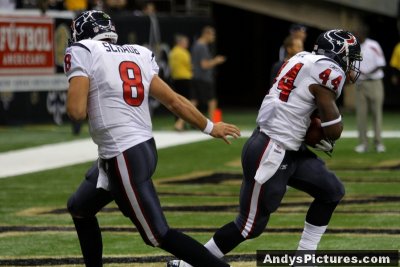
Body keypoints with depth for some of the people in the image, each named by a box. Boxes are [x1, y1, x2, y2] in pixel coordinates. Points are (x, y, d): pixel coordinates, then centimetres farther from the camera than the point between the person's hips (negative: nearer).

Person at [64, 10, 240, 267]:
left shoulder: (84, 53, -7)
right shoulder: (138, 55, 12)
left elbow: (77, 111, -16)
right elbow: (175, 101, 16)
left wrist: (75, 94, 8)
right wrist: (210, 127, 29)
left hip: (124, 158, -9)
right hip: (144, 148, 9)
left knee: (158, 235, -5)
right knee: (79, 207, 25)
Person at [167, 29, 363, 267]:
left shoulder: (304, 60, 12)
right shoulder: (330, 71, -15)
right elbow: (334, 130, -12)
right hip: (271, 154, -10)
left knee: (332, 191, 14)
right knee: (251, 225, -1)